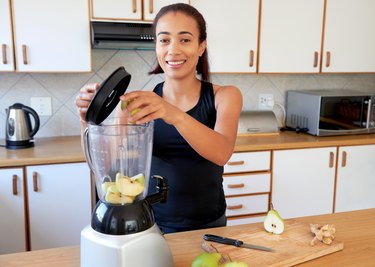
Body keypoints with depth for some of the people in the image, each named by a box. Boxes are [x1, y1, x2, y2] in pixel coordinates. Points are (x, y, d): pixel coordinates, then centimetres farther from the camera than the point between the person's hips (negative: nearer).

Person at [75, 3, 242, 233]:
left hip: (208, 225, 0)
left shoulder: (225, 96, -9)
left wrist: (175, 115, -43)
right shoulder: (141, 102, -7)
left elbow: (221, 153, -27)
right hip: (153, 224, 1)